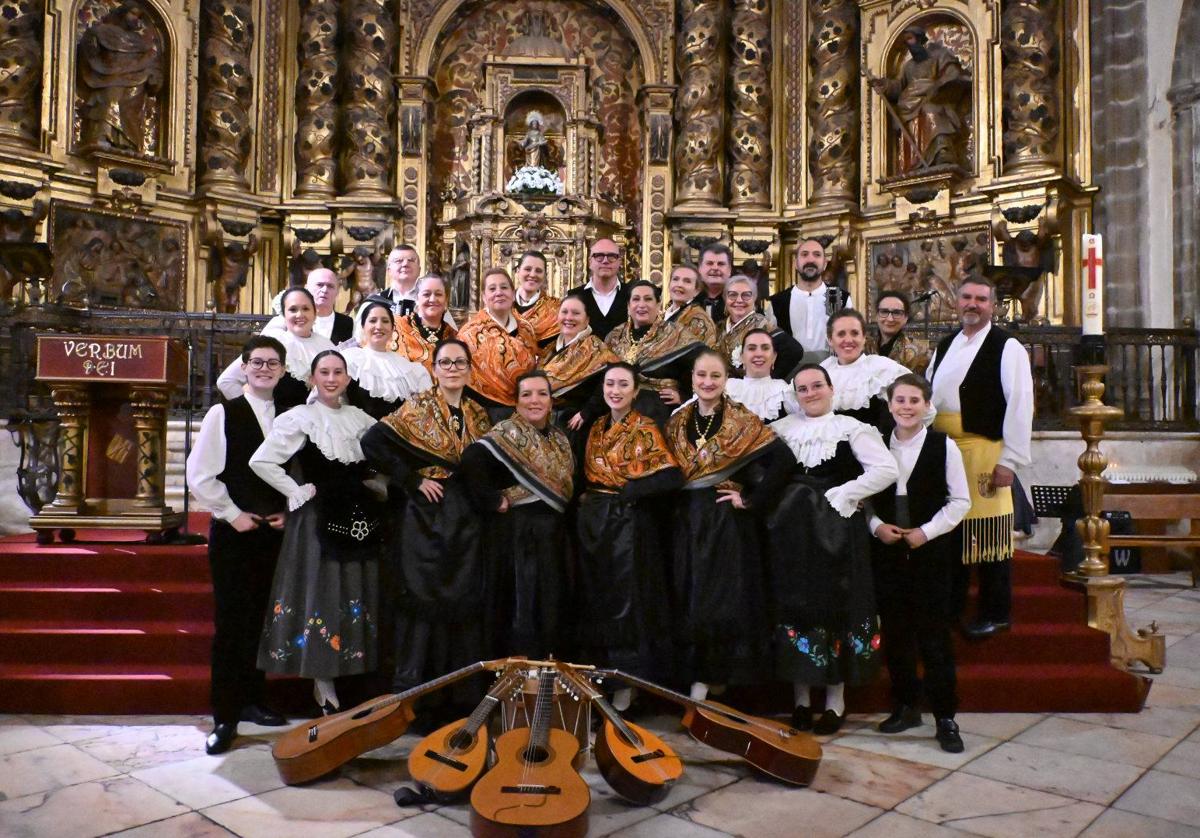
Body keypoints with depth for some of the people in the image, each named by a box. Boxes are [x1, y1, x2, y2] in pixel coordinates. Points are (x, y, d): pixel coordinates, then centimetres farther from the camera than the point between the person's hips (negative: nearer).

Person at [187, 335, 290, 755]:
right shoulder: (223, 414, -4)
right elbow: (200, 476, -7)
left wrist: (290, 511, 1)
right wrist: (233, 515, -9)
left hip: (275, 531, 4)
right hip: (233, 532, -4)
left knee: (262, 621, 10)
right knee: (230, 623, -1)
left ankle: (251, 700, 24)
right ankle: (225, 717, 7)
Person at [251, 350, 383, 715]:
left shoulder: (360, 418, 10)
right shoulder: (299, 418, -5)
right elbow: (261, 462, -12)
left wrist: (376, 488, 8)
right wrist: (298, 492, -10)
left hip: (360, 518, 5)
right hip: (319, 519, -5)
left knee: (358, 598, 9)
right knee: (322, 595, -1)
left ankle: (353, 674, 23)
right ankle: (325, 689, 10)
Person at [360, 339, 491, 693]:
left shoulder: (478, 414, 10)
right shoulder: (417, 407, -5)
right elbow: (372, 443, -15)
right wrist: (412, 480, -13)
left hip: (466, 519, 5)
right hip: (425, 515, -5)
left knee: (465, 599, 6)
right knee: (423, 597, -3)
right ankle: (412, 687, 10)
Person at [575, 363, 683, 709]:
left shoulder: (645, 429, -9)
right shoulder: (597, 427, 11)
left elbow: (672, 477, -19)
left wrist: (626, 491, -15)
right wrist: (586, 498, 0)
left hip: (629, 524, -6)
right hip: (593, 522, 7)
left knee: (627, 601, -1)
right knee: (596, 600, 12)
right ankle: (601, 671, 26)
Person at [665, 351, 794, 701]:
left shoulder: (742, 422, -6)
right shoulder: (677, 422, 8)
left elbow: (784, 461, -15)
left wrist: (751, 500, -14)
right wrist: (675, 504, 0)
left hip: (727, 523, -4)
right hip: (686, 523, 4)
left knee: (725, 602, -3)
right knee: (690, 603, 5)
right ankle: (698, 678, 16)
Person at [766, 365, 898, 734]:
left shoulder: (851, 428, 0)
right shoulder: (782, 429, 10)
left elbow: (886, 470, -10)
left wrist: (842, 495, -12)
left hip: (834, 533, -3)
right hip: (791, 534, 3)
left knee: (835, 607, 2)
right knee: (794, 606, 5)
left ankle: (835, 700, 14)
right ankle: (801, 699, 17)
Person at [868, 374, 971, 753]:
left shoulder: (944, 446, -4)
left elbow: (960, 500, -3)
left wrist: (926, 532, -10)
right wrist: (876, 526, -7)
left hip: (931, 551, -3)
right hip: (887, 549, 3)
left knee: (934, 633, -1)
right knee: (893, 631, 9)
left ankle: (945, 717, 10)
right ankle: (905, 706, 24)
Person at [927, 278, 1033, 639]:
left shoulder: (1007, 348, -5)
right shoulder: (944, 347, 15)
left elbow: (1020, 405, -10)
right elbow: (927, 397, 17)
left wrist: (1009, 460, -14)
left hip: (984, 451, -6)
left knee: (988, 534, 0)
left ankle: (995, 614, 15)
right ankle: (950, 607, 25)